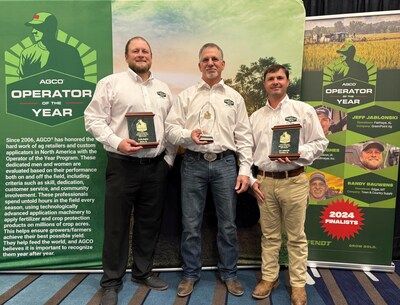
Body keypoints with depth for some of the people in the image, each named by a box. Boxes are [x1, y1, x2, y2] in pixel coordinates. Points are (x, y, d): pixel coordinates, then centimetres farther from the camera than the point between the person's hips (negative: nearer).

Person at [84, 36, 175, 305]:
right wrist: (117, 142, -17)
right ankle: (112, 281, 21)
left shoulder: (163, 89, 15)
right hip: (123, 164, -4)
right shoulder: (111, 83, 1)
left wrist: (169, 158, 7)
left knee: (150, 222, 13)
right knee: (117, 223, 4)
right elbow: (93, 119, -4)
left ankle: (143, 271, 32)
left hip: (156, 166, 4)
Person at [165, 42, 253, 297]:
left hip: (225, 163, 1)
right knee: (191, 223, 7)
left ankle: (229, 273, 28)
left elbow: (244, 137, 5)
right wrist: (189, 135, -19)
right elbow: (171, 128, 2)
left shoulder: (234, 97, 9)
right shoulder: (186, 95, 8)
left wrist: (245, 170, -2)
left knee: (228, 223, 9)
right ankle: (191, 274, 26)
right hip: (194, 163, 0)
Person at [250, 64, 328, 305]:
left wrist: (296, 154, -16)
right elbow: (248, 151, 11)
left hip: (294, 180, -3)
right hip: (264, 181, 3)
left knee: (296, 236, 7)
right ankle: (269, 277, 27)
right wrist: (252, 179, 3)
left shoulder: (304, 110, 2)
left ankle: (298, 284, 22)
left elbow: (320, 143, 0)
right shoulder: (256, 117, 11)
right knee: (269, 234, 13)